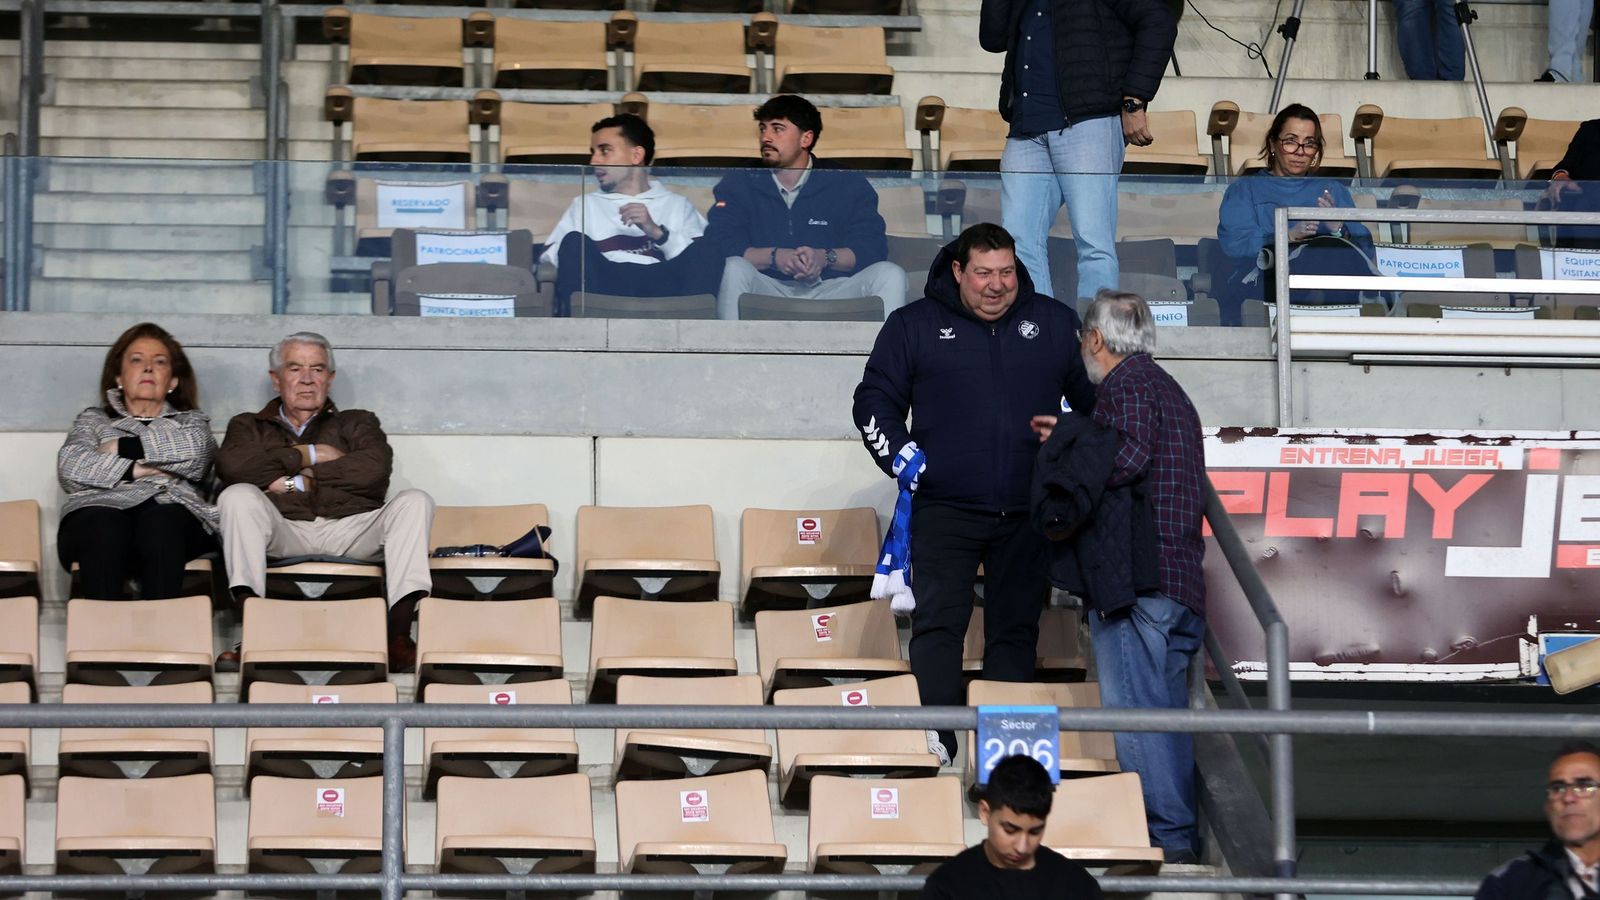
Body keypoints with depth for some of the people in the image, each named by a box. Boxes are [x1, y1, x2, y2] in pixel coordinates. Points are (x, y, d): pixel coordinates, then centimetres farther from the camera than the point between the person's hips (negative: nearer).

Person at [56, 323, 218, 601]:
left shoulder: (192, 422, 32)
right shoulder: (93, 420, 32)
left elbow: (193, 453, 4)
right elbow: (70, 470, 9)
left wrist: (123, 448, 8)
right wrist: (136, 470, 0)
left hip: (173, 512, 0)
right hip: (104, 508, 0)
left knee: (162, 523, -38)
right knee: (103, 525, -38)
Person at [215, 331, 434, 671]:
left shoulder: (356, 423, 26)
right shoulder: (250, 426, 25)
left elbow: (374, 469, 2)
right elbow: (231, 465, -1)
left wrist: (299, 480, 0)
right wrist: (308, 455, 3)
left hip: (352, 532, 1)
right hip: (284, 534, -1)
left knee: (415, 501, -24)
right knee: (238, 496, -30)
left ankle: (399, 631, -41)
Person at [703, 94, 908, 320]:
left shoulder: (848, 185, 10)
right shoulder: (738, 185, 11)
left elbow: (873, 248, -1)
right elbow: (718, 245, -5)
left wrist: (826, 257, -21)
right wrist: (774, 256, -21)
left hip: (830, 294, 1)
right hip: (766, 292, 0)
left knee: (890, 274, -23)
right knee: (734, 268, -31)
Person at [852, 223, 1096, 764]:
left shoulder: (1055, 324, 9)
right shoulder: (914, 326, 5)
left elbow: (1096, 395, 18)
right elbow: (874, 400, 8)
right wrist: (900, 454, -6)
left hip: (1028, 512, 2)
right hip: (945, 508, -2)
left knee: (1016, 629, 5)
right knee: (939, 621, -12)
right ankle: (935, 735, -17)